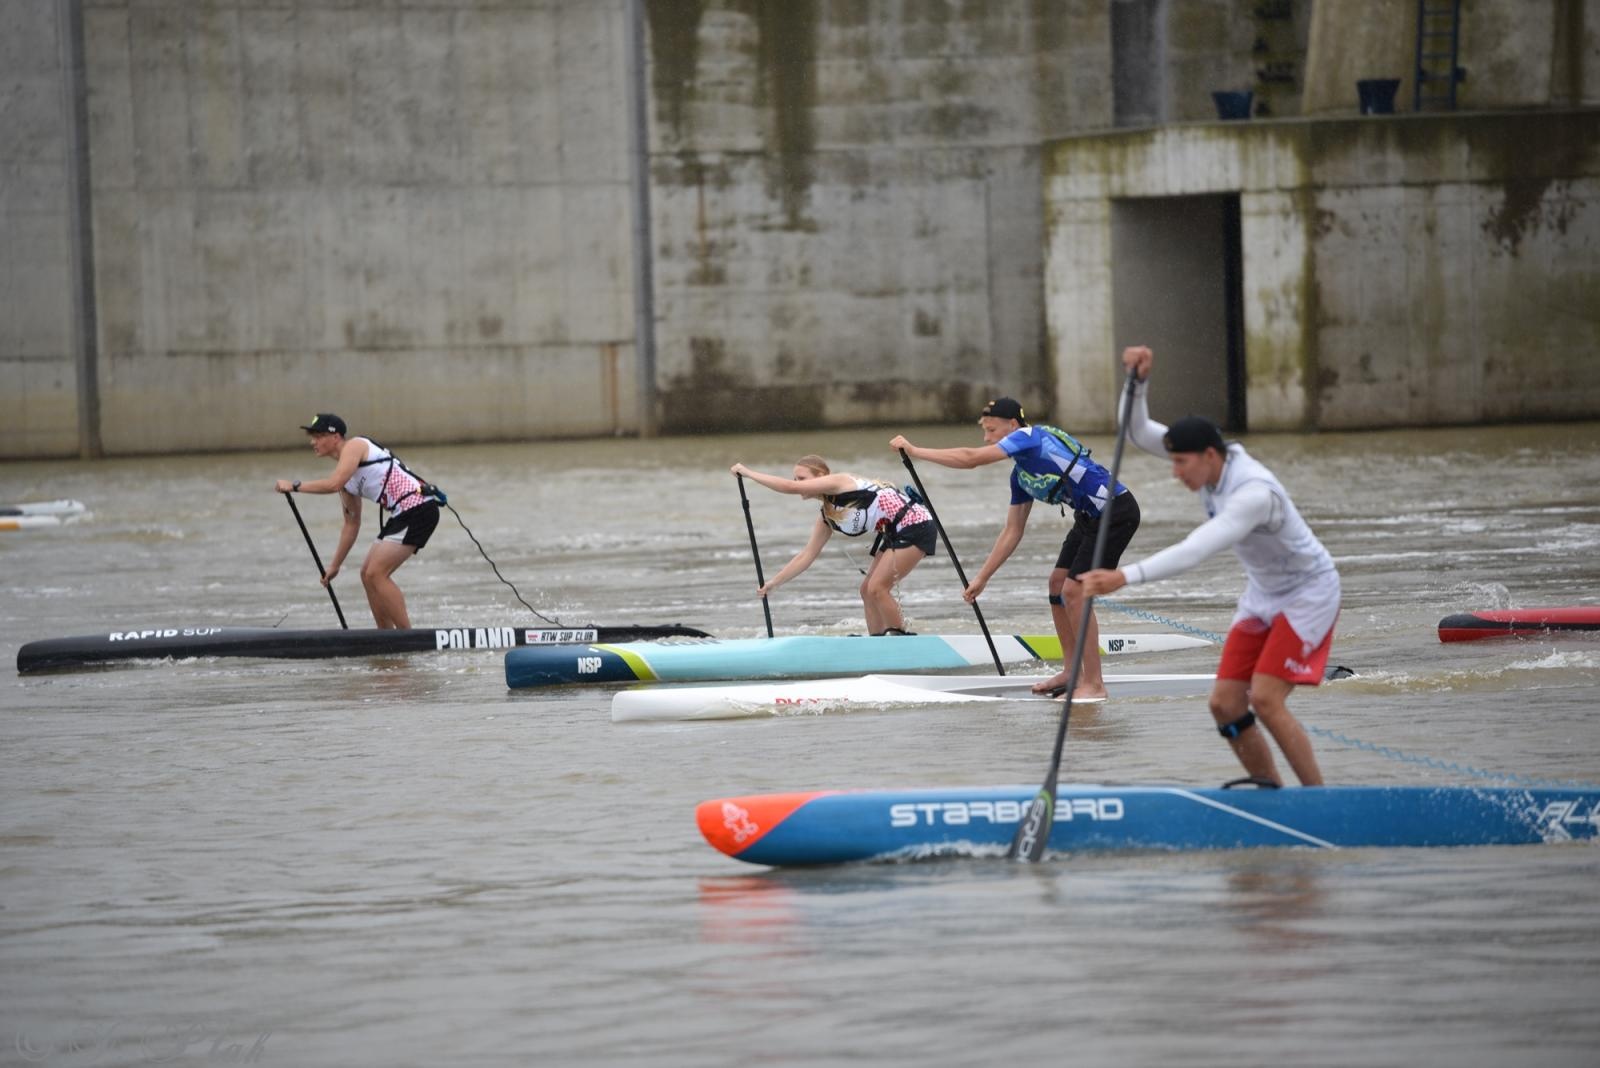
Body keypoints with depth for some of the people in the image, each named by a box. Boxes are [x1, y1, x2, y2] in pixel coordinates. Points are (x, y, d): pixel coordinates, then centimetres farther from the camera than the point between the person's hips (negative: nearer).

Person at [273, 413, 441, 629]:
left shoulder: (354, 446, -9)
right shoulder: (346, 480, 18)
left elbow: (333, 484, -25)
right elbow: (352, 523, 23)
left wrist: (295, 486, -16)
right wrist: (335, 565, 23)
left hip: (418, 508, -10)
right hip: (402, 515, 10)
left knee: (376, 573, -14)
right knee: (368, 574, 10)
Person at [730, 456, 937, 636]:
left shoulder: (839, 482, -12)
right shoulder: (827, 518, 12)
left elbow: (790, 487, -20)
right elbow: (808, 554, 16)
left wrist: (749, 473, -13)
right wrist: (774, 582, 13)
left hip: (915, 526, -10)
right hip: (895, 535, 10)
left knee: (877, 588, -12)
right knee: (868, 590, 8)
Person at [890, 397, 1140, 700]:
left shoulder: (1030, 437, -12)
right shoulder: (1020, 474, 15)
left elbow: (971, 459, -20)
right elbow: (1013, 532, 20)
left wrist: (915, 450, -13)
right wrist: (982, 578, 19)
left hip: (1115, 513, -10)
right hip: (1090, 517, 10)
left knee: (1073, 591, -12)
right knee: (1058, 582, 15)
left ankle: (1094, 684, -8)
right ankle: (1072, 671, 24)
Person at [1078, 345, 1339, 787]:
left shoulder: (1254, 493, -34)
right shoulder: (1208, 456, -8)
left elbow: (1194, 552, -44)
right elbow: (1140, 432, -1)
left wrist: (1126, 577, -52)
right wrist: (1140, 381, -19)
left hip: (1307, 594, -9)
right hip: (1262, 595, 9)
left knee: (1265, 699, -20)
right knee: (1225, 704, -2)